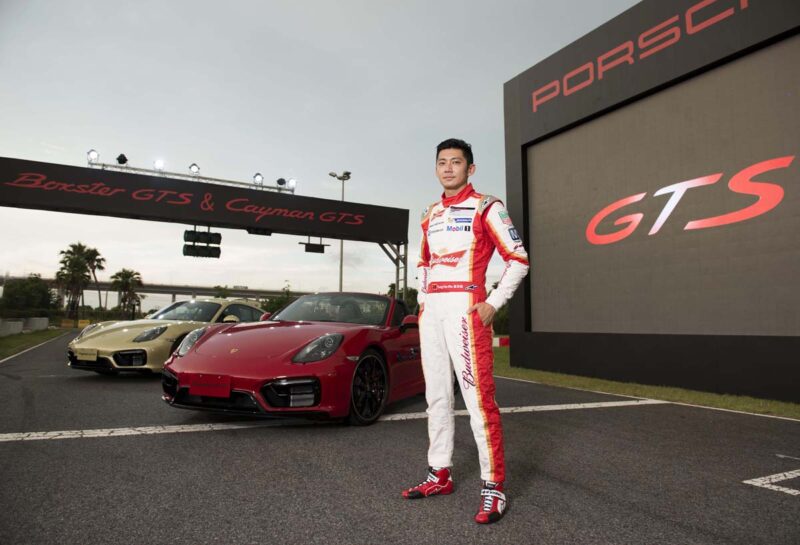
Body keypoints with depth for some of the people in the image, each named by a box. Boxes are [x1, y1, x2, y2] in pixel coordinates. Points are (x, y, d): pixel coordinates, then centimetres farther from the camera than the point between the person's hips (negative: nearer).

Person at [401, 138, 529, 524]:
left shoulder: (485, 207, 0)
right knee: (436, 395, 11)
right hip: (430, 310, 7)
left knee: (477, 396, -10)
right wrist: (422, 298, 16)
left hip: (465, 307, -7)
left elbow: (518, 259, -4)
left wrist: (494, 303, -12)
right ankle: (440, 475, 22)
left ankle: (494, 487, -1)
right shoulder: (430, 214, 19)